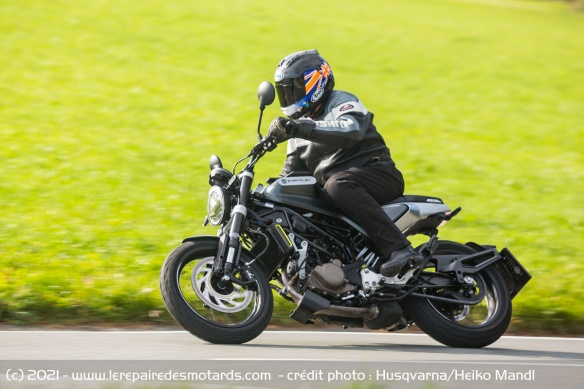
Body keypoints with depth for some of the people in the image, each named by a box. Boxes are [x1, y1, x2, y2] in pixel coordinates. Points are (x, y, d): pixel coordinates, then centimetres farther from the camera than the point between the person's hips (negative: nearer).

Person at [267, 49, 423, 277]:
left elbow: (351, 131, -29)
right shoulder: (301, 122, 22)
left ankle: (399, 249, -49)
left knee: (337, 185, -40)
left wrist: (298, 129, -37)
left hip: (377, 173, -9)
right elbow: (292, 170, 27)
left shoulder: (342, 102, -5)